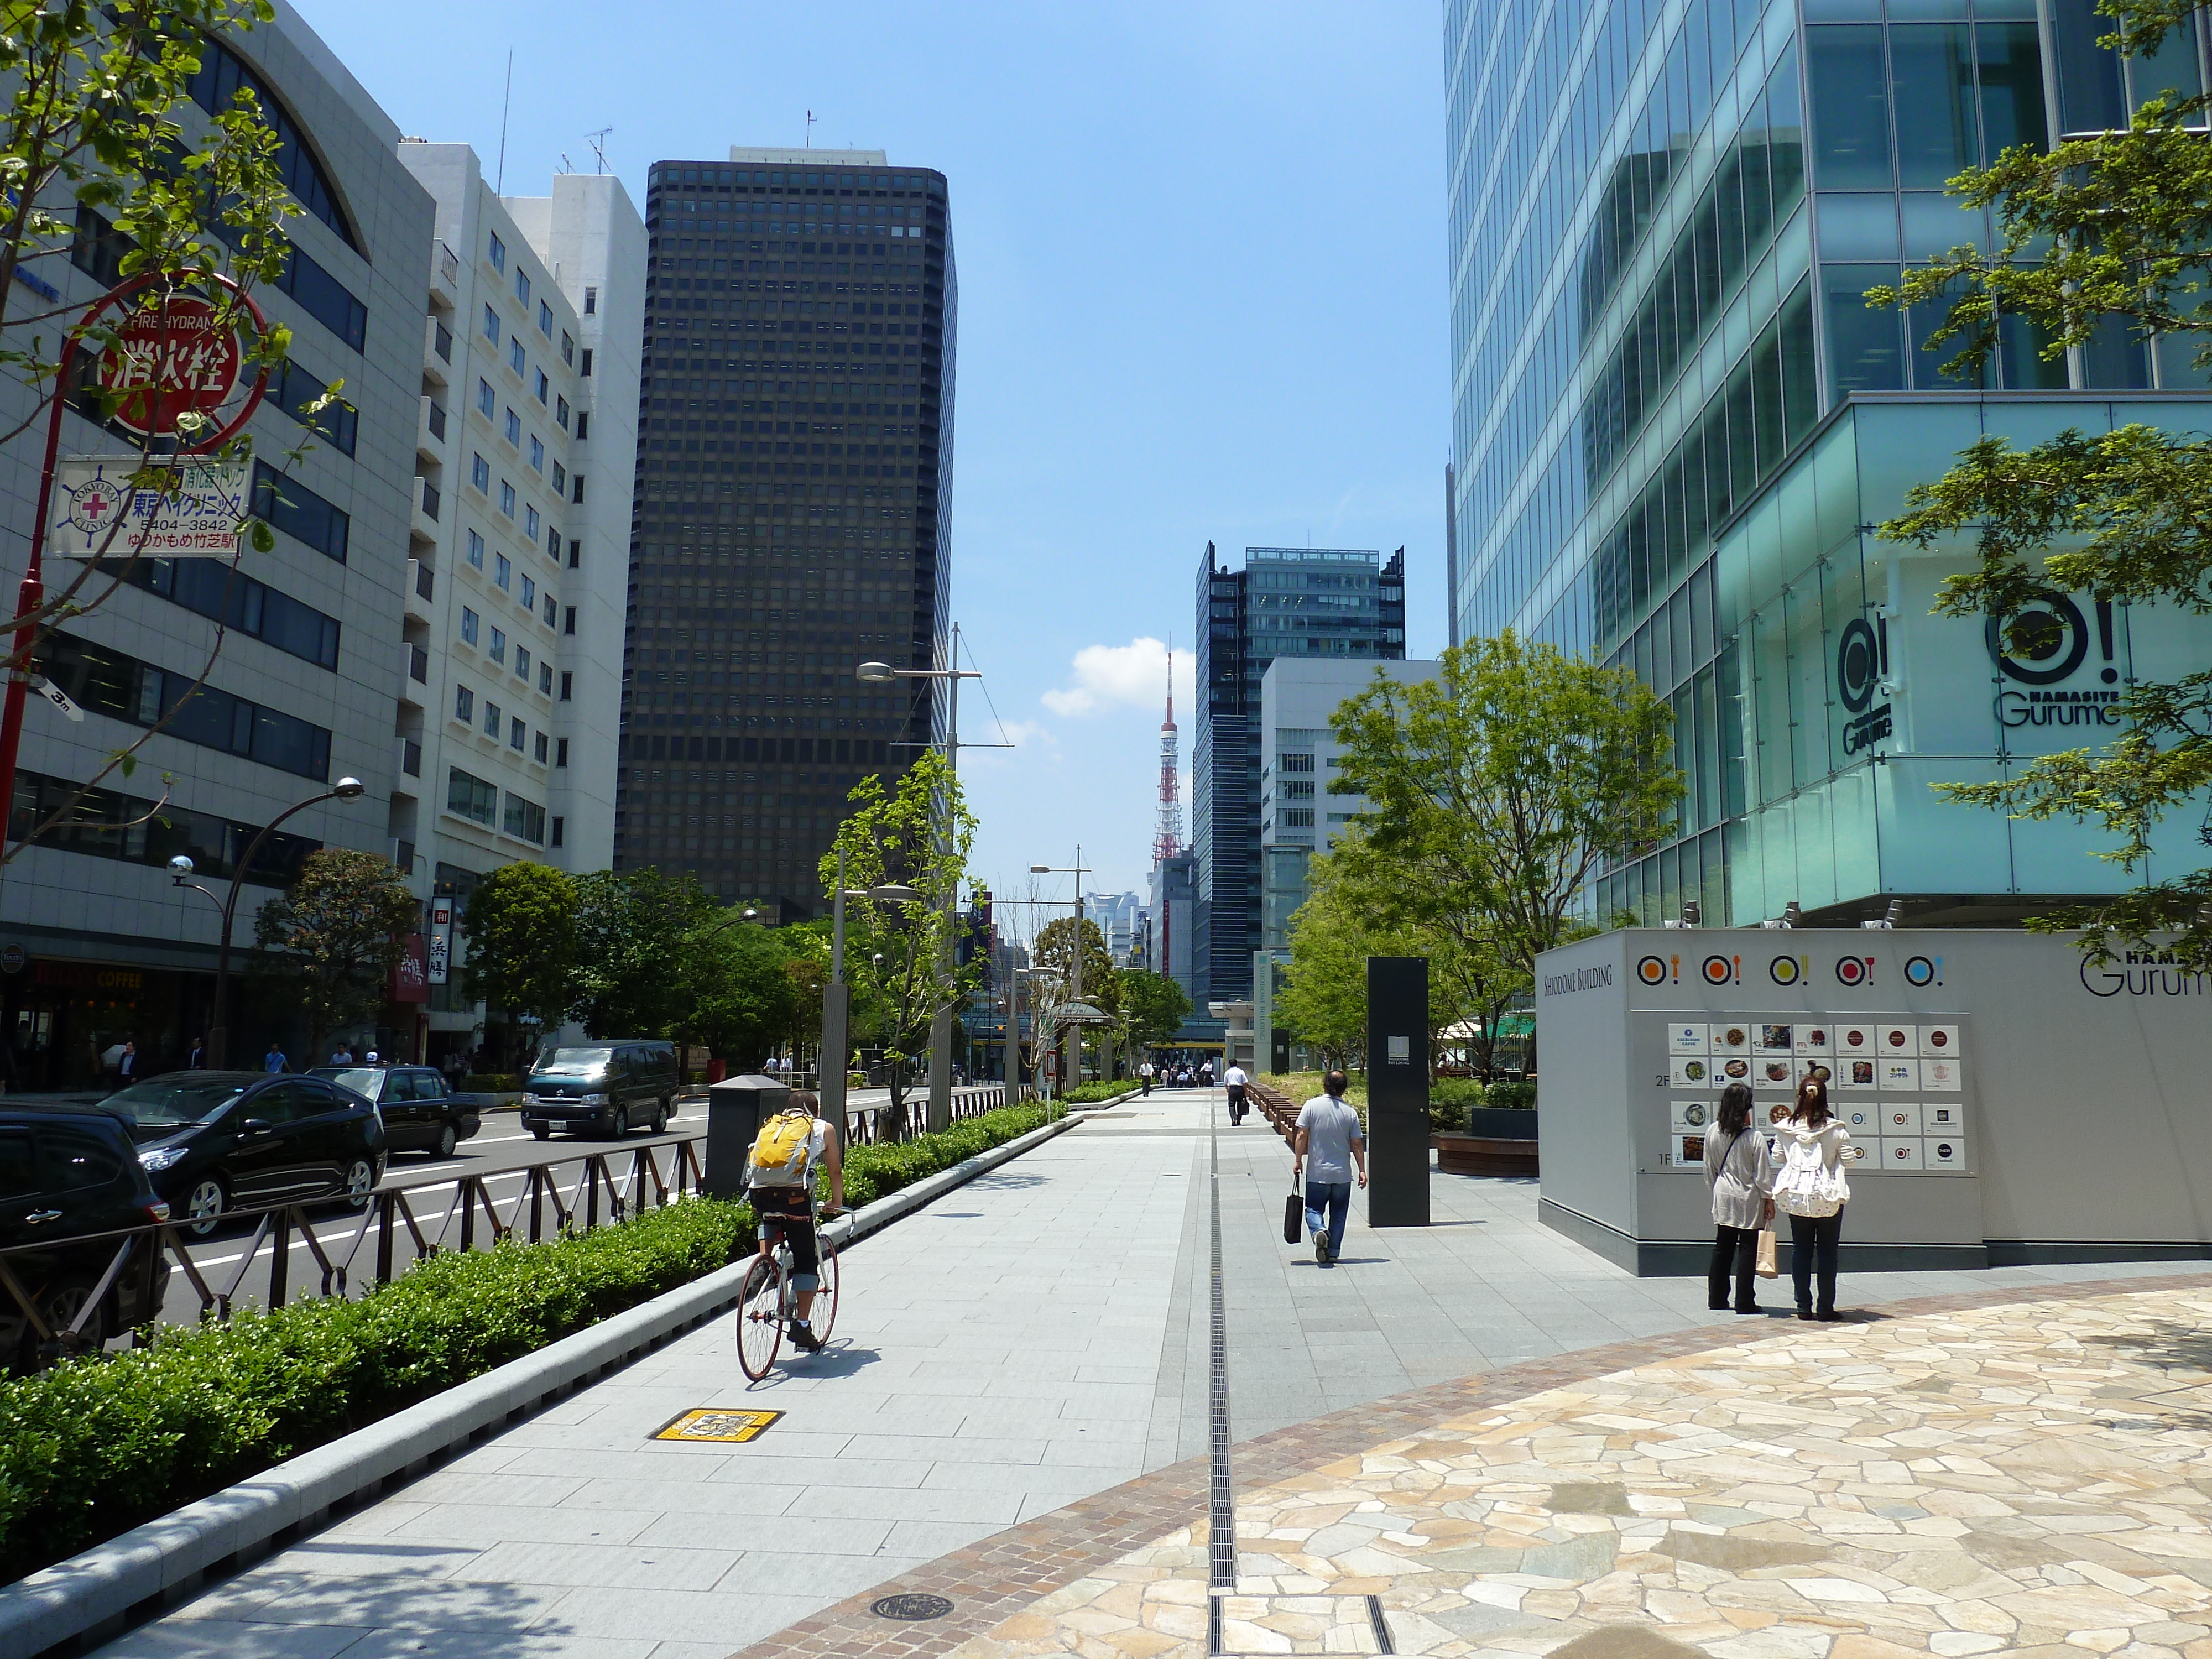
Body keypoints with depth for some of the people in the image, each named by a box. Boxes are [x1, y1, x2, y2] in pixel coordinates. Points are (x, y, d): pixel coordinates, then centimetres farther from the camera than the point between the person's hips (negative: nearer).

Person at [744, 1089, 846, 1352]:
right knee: (807, 1260, 8)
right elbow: (835, 1171, 25)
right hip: (795, 1194, -3)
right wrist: (837, 1203, 40)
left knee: (769, 1218, 38)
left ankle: (764, 1257, 16)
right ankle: (802, 1326, 2)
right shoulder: (824, 1128, 22)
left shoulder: (770, 1125, 29)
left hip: (759, 1192, 4)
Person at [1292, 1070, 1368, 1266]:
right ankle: (1333, 1252, 13)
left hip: (1317, 1173, -1)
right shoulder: (1350, 1112, -4)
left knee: (1313, 1208, 9)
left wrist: (1299, 1161, 2)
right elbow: (1357, 1144, -2)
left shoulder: (1312, 1106, -7)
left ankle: (1318, 1231, -20)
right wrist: (1362, 1171, 5)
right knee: (1338, 1214, 13)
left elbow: (1301, 1135, -8)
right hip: (1343, 1174, 1)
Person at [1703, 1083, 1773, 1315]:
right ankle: (1744, 1302, 7)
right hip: (1749, 1200, -4)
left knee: (1722, 1248, 13)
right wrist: (1769, 1200, 2)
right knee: (1748, 1251, 4)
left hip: (1723, 1198, 4)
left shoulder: (1713, 1133, -4)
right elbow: (1763, 1174, -10)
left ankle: (1717, 1299, 18)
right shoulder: (1755, 1138, -17)